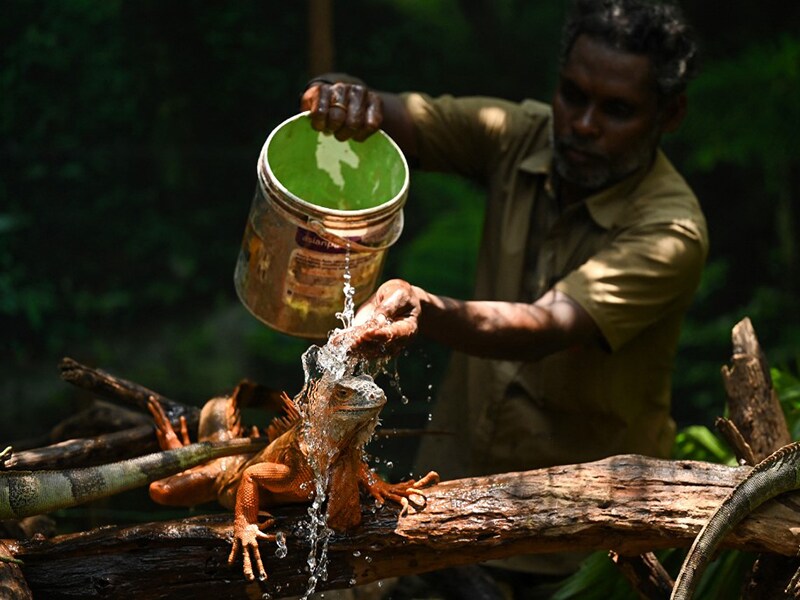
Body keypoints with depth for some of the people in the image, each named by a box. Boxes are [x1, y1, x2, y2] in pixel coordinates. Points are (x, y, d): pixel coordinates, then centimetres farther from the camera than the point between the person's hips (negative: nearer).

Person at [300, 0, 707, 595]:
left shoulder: (669, 232, -20)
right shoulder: (521, 135, -3)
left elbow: (543, 329, -33)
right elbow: (388, 116, -4)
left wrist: (427, 311, -52)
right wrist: (341, 96, -29)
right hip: (458, 474, 4)